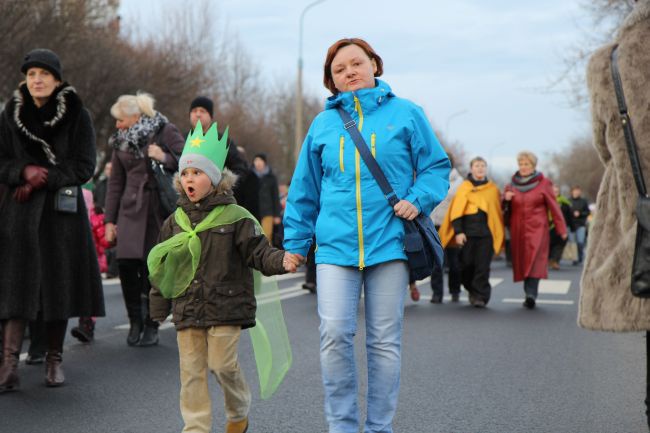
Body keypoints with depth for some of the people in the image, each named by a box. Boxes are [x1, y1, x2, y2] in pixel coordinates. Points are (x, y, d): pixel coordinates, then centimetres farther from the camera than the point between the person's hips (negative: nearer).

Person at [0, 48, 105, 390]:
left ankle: (54, 360, 14)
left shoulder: (77, 115, -1)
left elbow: (84, 166, -5)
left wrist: (42, 180, -13)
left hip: (62, 211, -1)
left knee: (59, 284, 3)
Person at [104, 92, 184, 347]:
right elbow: (115, 183, 15)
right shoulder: (120, 142, 12)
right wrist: (109, 220, 11)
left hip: (159, 210, -4)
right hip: (130, 211, 4)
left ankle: (151, 326, 10)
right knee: (125, 263, -7)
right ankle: (135, 321, 10)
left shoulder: (164, 132, -1)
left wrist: (165, 158, -20)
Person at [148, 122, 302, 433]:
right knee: (191, 370, 4)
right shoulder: (175, 221, 8)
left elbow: (258, 252, -6)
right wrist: (159, 307, 15)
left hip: (225, 307, -4)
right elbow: (164, 267, 14)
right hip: (187, 310, 4)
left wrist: (281, 261, -26)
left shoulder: (235, 217, -3)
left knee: (223, 364, -2)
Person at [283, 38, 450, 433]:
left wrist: (418, 200, -9)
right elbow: (304, 190, 17)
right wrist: (295, 243, 16)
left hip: (389, 242, -1)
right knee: (335, 335, -10)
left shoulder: (405, 113, 5)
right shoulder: (323, 124, 11)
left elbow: (437, 166, 9)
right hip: (336, 245, 1)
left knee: (386, 342, 5)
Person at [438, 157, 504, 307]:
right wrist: (458, 232, -8)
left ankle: (480, 295, 1)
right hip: (467, 232, 0)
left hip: (486, 233, 1)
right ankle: (472, 290, 24)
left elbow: (498, 212, 15)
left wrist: (499, 235, 11)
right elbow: (456, 212, 1)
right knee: (466, 265, 3)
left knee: (482, 266, -5)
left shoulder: (493, 189, 11)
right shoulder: (464, 187, 5)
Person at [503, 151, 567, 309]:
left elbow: (554, 207, 1)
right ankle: (530, 295, 7)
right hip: (517, 230, 4)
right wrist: (506, 199, -5)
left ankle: (531, 294, -22)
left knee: (534, 261, -15)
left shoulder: (543, 184, 1)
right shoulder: (512, 185, 12)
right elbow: (506, 208, 18)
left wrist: (561, 229, -1)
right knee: (522, 262, 3)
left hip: (537, 229, -4)